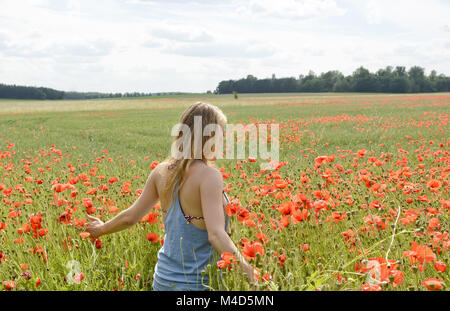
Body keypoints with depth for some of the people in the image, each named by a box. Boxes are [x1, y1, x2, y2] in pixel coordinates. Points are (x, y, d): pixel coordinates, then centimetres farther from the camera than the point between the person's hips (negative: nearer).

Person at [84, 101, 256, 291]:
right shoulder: (208, 176, -19)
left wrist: (102, 228, 28)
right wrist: (248, 271, -31)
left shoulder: (162, 171, 1)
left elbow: (130, 216, 10)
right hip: (196, 284, -6)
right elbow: (216, 234, -29)